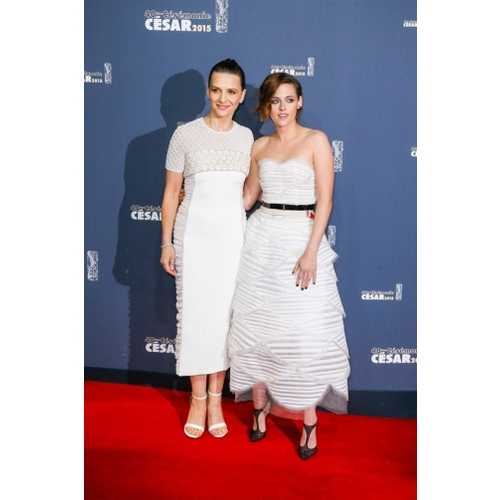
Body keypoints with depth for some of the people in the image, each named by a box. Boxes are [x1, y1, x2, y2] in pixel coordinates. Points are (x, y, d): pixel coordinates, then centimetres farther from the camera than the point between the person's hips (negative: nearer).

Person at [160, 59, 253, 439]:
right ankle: (198, 398, 19)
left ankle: (216, 398, 21)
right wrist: (167, 242, -3)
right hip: (194, 232, -2)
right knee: (195, 311, 3)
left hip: (233, 233, 2)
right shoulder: (186, 134, -2)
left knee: (225, 313, 6)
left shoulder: (247, 137, 7)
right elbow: (171, 191, 0)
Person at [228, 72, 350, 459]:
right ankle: (260, 409, 22)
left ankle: (309, 422, 10)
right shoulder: (260, 146, 11)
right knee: (256, 325, 5)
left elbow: (325, 201, -8)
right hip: (261, 239, 4)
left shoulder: (316, 141, -2)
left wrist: (311, 252, -16)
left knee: (304, 333, -5)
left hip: (302, 238, -4)